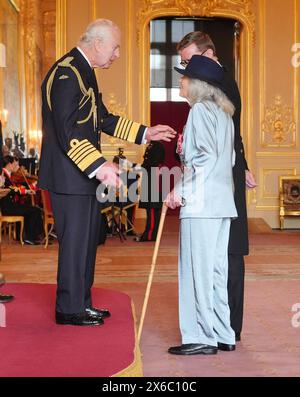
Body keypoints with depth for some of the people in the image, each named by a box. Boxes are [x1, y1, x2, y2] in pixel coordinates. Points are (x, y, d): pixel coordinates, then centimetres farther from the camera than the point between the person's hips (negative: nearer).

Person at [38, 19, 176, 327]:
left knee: (86, 240, 16)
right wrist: (99, 166, -31)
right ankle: (70, 309, 11)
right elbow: (67, 130, -25)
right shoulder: (66, 73, -17)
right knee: (75, 240, -2)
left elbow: (103, 120, 22)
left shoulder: (82, 71, 16)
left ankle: (82, 303, 27)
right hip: (69, 175, -10)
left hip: (85, 174, 10)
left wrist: (144, 133, 18)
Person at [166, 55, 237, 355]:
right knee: (215, 270, 12)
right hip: (222, 202, 9)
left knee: (198, 270, -4)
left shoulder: (200, 110, -8)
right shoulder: (223, 113, 18)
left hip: (200, 203, -9)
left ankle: (202, 337, 0)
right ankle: (223, 335, 17)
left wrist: (181, 190, -11)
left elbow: (206, 157, -16)